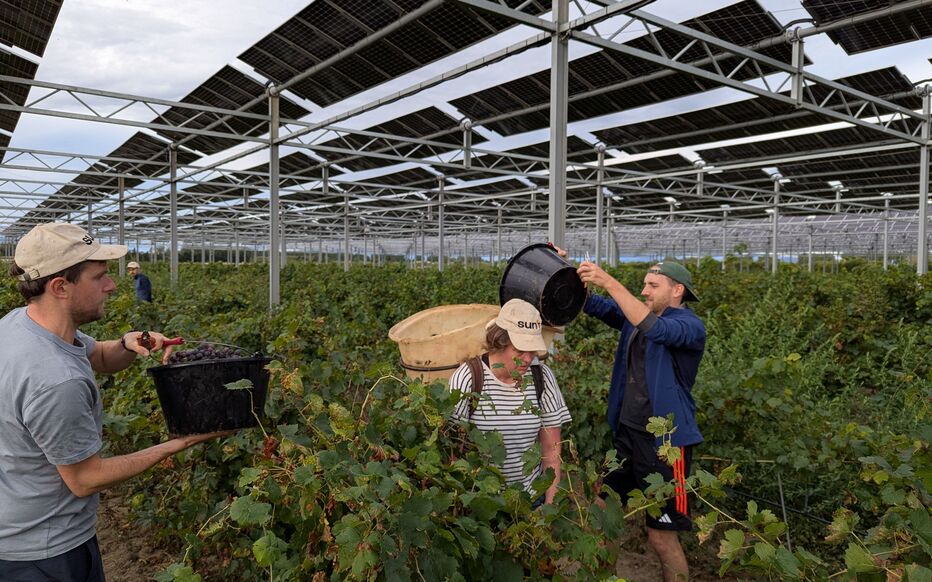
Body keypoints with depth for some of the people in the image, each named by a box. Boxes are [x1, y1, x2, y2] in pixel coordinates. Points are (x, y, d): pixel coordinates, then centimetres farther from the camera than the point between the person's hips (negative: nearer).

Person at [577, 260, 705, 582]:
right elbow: (594, 306, 0)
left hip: (664, 441, -7)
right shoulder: (636, 316, 9)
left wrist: (609, 282, -37)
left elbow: (655, 329, -33)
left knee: (661, 536, 0)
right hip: (626, 433, 7)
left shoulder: (690, 326, -13)